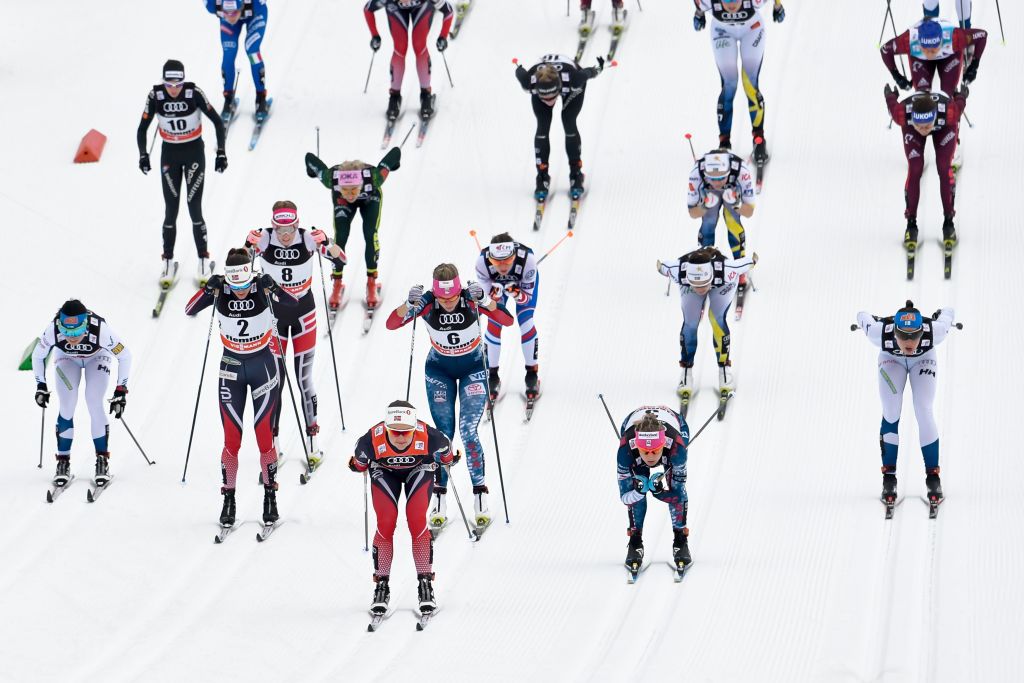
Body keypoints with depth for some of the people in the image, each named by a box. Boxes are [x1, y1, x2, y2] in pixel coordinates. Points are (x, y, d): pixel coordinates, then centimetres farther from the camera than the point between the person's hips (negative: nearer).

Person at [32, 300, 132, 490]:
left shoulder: (100, 329, -41)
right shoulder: (53, 330, -37)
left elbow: (125, 356, -23)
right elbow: (38, 356, -14)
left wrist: (121, 390, -22)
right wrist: (41, 386, -12)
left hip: (97, 358, -1)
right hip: (67, 359, 1)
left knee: (95, 405, -18)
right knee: (67, 407, -15)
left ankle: (102, 460, -6)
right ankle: (63, 461, -3)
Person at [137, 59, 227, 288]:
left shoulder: (194, 93, -21)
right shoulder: (155, 95, -16)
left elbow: (217, 122, -12)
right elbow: (143, 128, -5)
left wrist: (221, 153, -15)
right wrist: (143, 155, -16)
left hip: (194, 152, -2)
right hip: (169, 154, 2)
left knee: (194, 209, -5)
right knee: (171, 210, 3)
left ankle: (203, 261, 7)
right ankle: (168, 262, 14)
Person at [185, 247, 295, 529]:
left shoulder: (263, 288, -16)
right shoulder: (220, 292, -13)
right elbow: (189, 310, -18)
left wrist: (274, 289, -34)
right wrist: (208, 290, -32)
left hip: (263, 365, -1)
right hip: (232, 368, 1)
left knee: (264, 436, -2)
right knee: (231, 439, -1)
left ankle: (270, 496, 14)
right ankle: (228, 500, 10)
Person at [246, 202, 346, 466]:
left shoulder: (307, 239, -18)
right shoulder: (264, 239, -17)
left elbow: (340, 258, -20)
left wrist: (327, 244, -42)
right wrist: (248, 245, -41)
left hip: (303, 314, -1)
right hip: (273, 313, 1)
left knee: (304, 379, 1)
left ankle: (312, 442, 11)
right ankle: (272, 442, 16)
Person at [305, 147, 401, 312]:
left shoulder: (373, 177, -46)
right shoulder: (331, 178, -44)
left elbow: (396, 152, -34)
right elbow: (310, 157, -28)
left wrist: (393, 163, -10)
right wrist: (312, 170, -4)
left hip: (370, 199, -1)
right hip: (341, 202, 1)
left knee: (370, 235, -15)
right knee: (340, 236, -13)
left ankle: (372, 283, 2)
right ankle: (337, 284, 4)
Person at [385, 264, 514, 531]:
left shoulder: (472, 299, -25)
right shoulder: (427, 303, -23)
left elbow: (507, 320, -33)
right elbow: (391, 324, -26)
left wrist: (484, 300, -47)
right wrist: (409, 304, -44)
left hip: (472, 369, -1)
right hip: (439, 371, 1)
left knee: (468, 432, -12)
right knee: (444, 435, -3)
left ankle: (480, 498, -3)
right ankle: (440, 500, 6)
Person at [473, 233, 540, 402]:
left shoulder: (528, 259, -43)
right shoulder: (482, 261, -41)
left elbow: (528, 297, -31)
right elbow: (488, 290, -27)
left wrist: (517, 295, -53)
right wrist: (494, 294, -50)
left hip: (524, 282, -1)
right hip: (496, 283, 1)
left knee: (525, 322, -13)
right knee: (494, 323, -10)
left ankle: (532, 375, 5)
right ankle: (492, 376, 9)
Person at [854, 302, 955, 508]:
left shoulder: (933, 331, -41)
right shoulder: (881, 333, -42)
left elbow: (948, 313, -19)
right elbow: (862, 316, -20)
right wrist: (864, 320, 3)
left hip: (923, 359, 0)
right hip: (891, 359, 0)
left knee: (924, 412, -15)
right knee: (891, 413, -15)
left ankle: (933, 476, -5)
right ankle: (889, 477, -5)